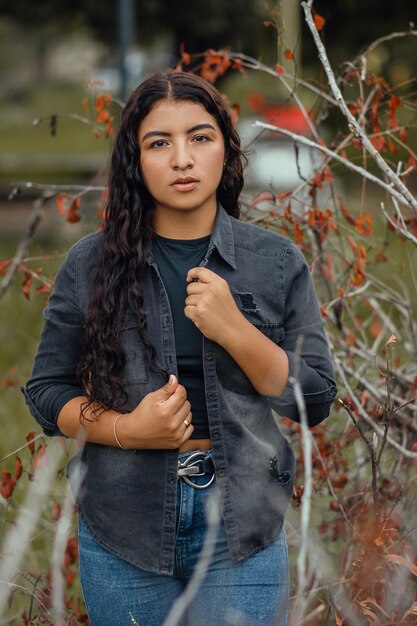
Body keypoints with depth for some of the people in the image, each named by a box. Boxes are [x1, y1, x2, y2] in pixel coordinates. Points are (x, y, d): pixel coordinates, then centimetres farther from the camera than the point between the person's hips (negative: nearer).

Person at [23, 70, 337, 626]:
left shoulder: (278, 262, 0)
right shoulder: (93, 263, -1)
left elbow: (314, 402, -2)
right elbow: (47, 391, 3)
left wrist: (233, 328, -17)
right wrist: (125, 429, -16)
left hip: (241, 524, 0)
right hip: (122, 529, 0)